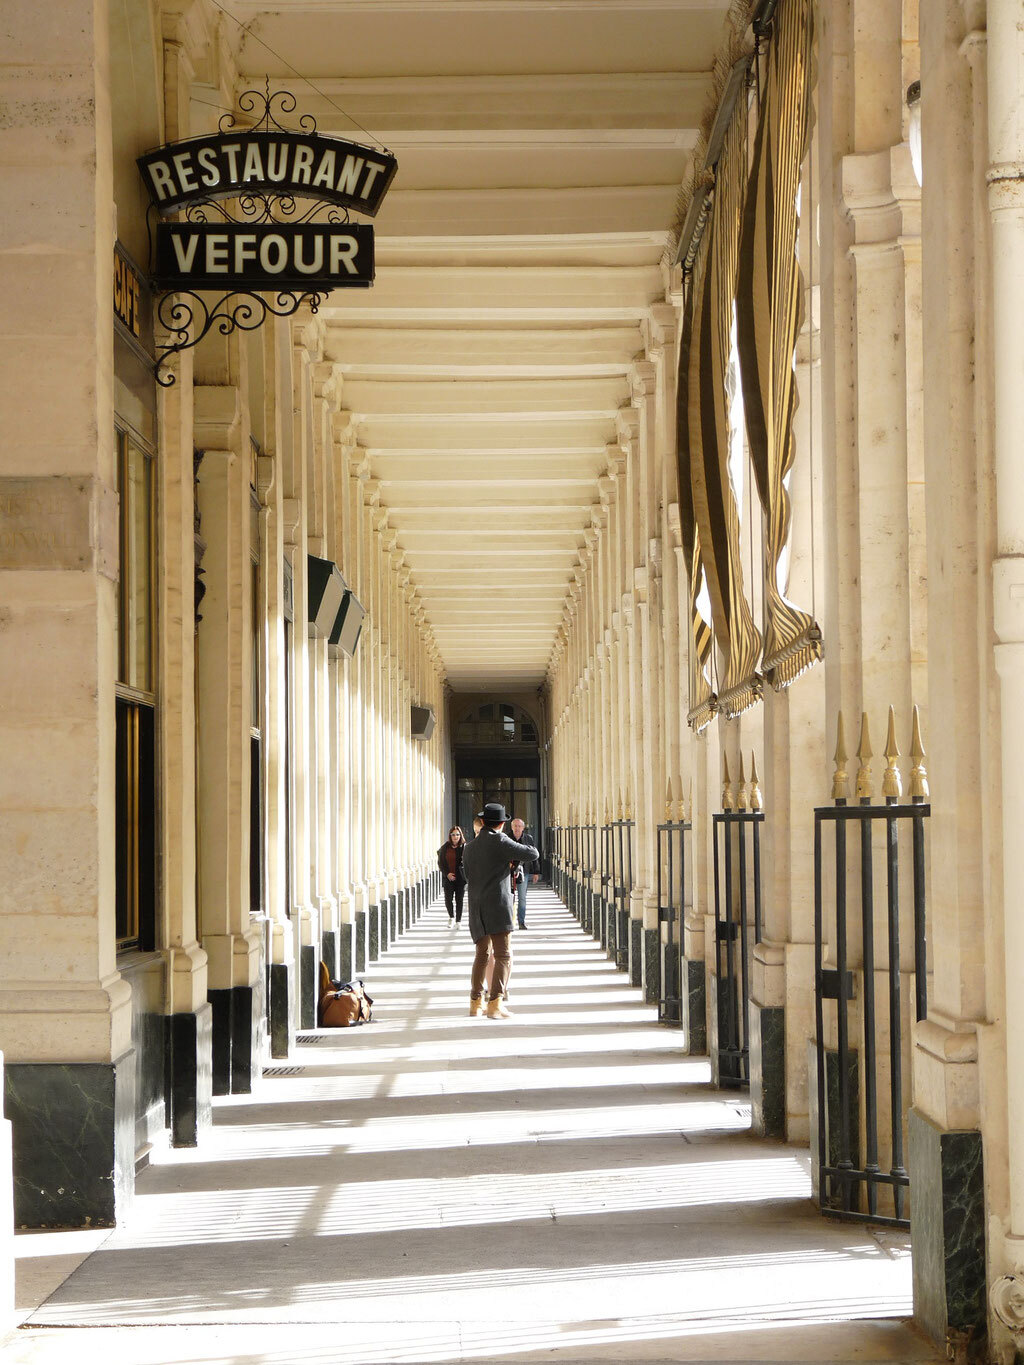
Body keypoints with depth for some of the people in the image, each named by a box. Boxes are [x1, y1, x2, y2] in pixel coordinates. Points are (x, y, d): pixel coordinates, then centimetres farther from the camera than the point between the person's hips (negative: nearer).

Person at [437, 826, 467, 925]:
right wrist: (447, 873, -8)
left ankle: (458, 921, 12)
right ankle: (451, 916, 23)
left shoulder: (464, 847, -1)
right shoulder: (445, 847, 2)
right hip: (448, 878, 1)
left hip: (461, 878, -1)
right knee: (448, 899, -2)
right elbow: (440, 862, 4)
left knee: (459, 900, 2)